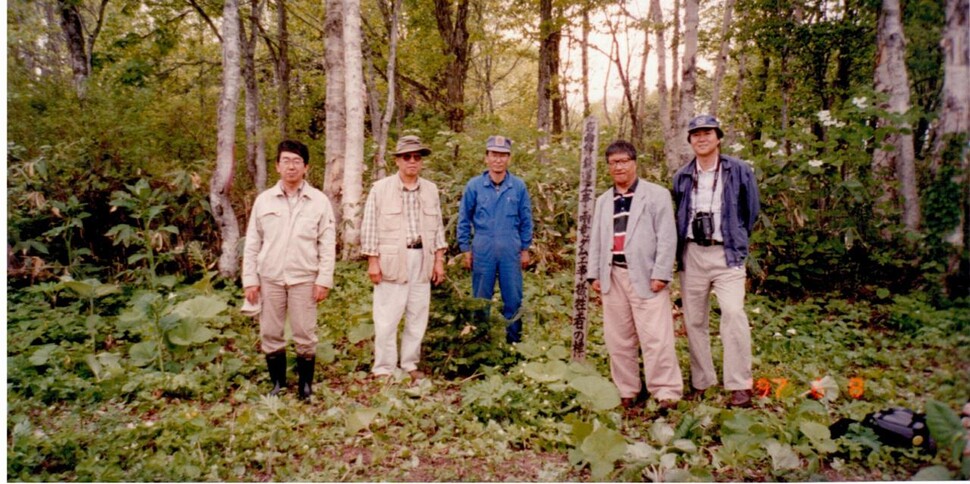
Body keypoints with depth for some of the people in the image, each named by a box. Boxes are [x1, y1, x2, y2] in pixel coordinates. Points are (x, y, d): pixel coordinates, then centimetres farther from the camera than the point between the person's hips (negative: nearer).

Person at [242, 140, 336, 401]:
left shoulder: (319, 201, 0)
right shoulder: (264, 200, 4)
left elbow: (327, 245, -1)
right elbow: (252, 244, 6)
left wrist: (324, 279, -6)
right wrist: (250, 279, 1)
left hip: (304, 279, -2)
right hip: (270, 278, 2)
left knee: (305, 335, 4)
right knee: (270, 334, 9)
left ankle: (306, 383, 21)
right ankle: (278, 382, 25)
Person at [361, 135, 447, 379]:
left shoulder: (431, 189, 9)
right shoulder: (380, 188, -2)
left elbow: (438, 227, 12)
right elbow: (370, 227, -3)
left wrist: (439, 259, 8)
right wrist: (372, 261, -7)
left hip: (422, 259, 4)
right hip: (391, 259, -4)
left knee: (418, 315, 10)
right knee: (387, 317, -2)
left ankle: (410, 364, 24)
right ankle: (383, 368, 11)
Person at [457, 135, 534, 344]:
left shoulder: (519, 186, 1)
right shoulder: (474, 185, -1)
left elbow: (526, 220, 9)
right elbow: (464, 219, 5)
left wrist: (525, 249, 8)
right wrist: (466, 250, 4)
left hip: (511, 252, 1)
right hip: (482, 251, 0)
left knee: (513, 299, 7)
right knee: (481, 300, 9)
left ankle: (514, 340, 21)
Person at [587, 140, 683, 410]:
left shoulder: (657, 195, 2)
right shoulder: (603, 201, 19)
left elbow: (667, 237, -4)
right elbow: (595, 241, 18)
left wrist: (661, 274, -12)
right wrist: (595, 274, 9)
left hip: (645, 276, -5)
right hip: (614, 276, 5)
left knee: (655, 338, -8)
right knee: (618, 339, 9)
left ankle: (667, 392, 0)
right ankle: (626, 391, 19)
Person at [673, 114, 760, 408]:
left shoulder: (739, 172, 0)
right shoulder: (682, 177, 9)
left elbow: (751, 211, 8)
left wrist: (736, 240, 12)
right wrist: (681, 246, 11)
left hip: (726, 254, -3)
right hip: (691, 254, 4)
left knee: (733, 313, -17)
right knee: (694, 319, 6)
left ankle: (740, 385, -9)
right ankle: (701, 381, 17)